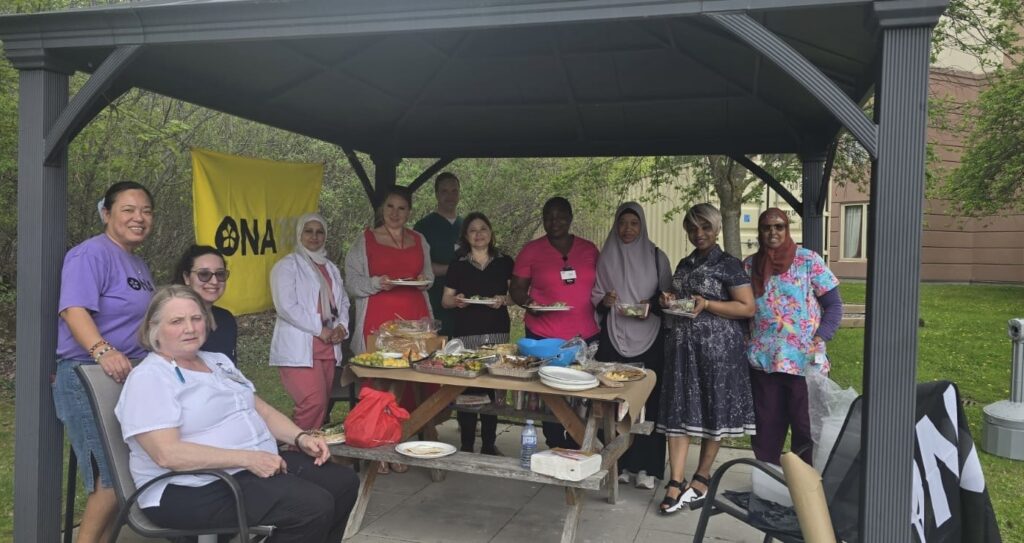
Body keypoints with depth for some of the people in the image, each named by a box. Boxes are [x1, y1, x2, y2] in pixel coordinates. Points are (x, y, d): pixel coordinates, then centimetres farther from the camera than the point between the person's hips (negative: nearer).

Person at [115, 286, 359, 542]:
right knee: (314, 506, -25)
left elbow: (262, 410, 19)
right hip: (198, 489, -9)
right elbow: (168, 454, -22)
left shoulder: (218, 361, 17)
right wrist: (247, 458, -26)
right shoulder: (147, 378, -10)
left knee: (343, 482, -1)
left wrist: (301, 438, 0)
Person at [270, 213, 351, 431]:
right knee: (314, 402, -17)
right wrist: (320, 329, -12)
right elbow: (286, 306, -12)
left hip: (327, 346, 7)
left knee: (323, 403, 5)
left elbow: (342, 302, 23)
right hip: (299, 348, -7)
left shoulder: (331, 268, 21)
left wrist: (341, 326, 2)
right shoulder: (287, 266, -2)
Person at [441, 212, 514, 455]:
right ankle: (467, 446, 6)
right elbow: (445, 299, 8)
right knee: (466, 388, -4)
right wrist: (456, 300, -13)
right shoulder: (458, 264, 6)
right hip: (466, 333, -1)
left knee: (493, 388, 3)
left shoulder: (504, 262, 8)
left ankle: (489, 444, 15)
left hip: (497, 332, 1)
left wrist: (504, 300, -10)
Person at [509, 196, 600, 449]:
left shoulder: (589, 249, 9)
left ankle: (575, 449, 22)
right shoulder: (531, 250, 2)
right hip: (544, 337, -2)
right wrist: (527, 302, -15)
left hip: (586, 335, 2)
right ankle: (556, 447, 18)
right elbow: (516, 288, 4)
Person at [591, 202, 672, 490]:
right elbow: (594, 296, 9)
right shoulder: (606, 257, 7)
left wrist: (653, 306, -13)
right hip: (613, 338, 1)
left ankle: (645, 466, 5)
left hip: (649, 338, -1)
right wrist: (603, 301, -12)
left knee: (647, 400, -2)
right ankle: (618, 463, 11)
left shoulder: (656, 257, 5)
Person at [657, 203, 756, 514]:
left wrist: (707, 304, -18)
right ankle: (676, 482, 0)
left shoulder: (729, 265, -3)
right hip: (682, 345, 5)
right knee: (679, 410, -1)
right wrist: (670, 300, 6)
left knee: (712, 411, 3)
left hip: (717, 346, -5)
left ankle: (701, 478, 17)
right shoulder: (685, 265, 16)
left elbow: (748, 308, -9)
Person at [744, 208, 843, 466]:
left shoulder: (808, 260, -3)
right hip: (763, 359, 3)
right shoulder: (750, 265, 6)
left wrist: (820, 340, -13)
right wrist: (743, 340, 3)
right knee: (766, 427, 10)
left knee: (805, 426, 5)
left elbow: (834, 304, -2)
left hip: (804, 360, -3)